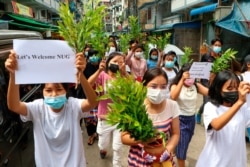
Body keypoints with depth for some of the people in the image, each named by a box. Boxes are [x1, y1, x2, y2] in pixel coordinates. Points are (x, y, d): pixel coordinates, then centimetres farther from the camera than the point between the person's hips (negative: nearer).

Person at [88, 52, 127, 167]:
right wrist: (99, 70, -38)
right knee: (103, 145, 20)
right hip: (104, 118, 0)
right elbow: (88, 84, -27)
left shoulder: (123, 78, -5)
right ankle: (103, 150, 57)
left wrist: (124, 72, -33)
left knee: (118, 147, 9)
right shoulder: (102, 75, -10)